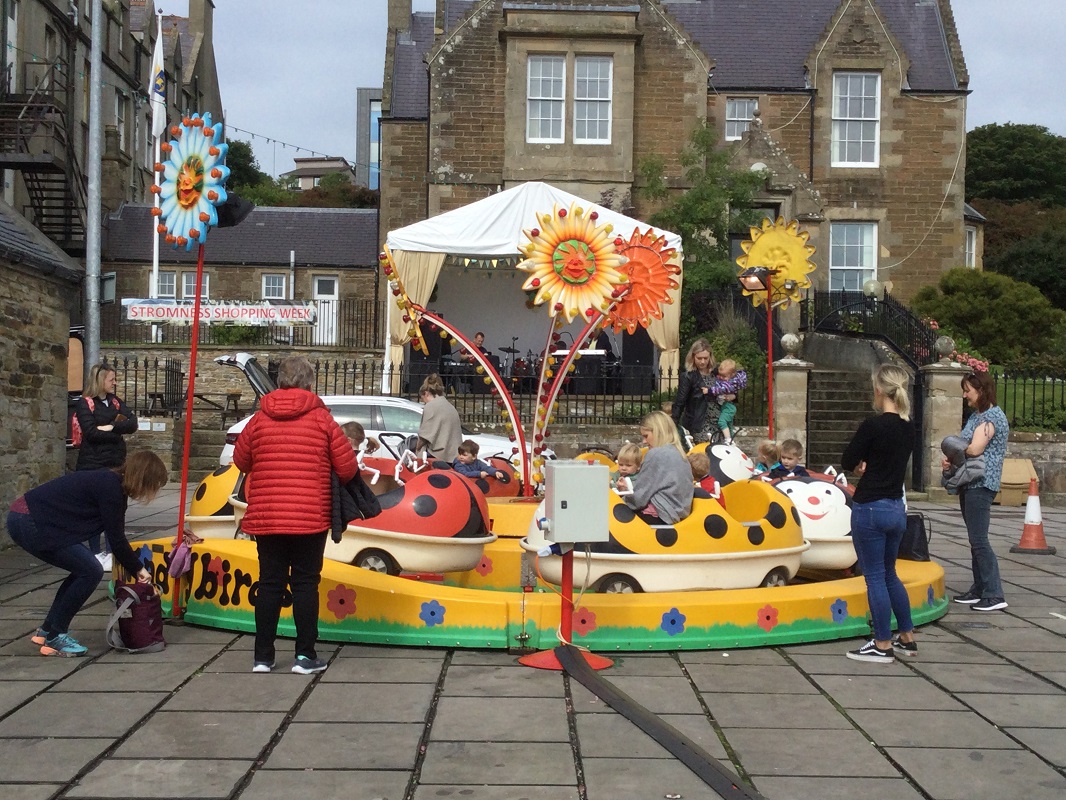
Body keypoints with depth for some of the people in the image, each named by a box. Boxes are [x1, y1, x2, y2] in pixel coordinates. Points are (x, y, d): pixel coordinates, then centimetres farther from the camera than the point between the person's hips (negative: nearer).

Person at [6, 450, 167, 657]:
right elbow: (116, 539, -12)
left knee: (84, 569, 15)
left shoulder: (111, 483, 13)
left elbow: (115, 536, 19)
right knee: (91, 572, -7)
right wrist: (138, 569, 2)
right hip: (29, 523, -10)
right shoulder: (110, 488, -16)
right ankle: (54, 637, 3)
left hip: (28, 519, 10)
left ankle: (47, 630, 23)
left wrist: (136, 570, 19)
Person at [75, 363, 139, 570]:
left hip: (115, 463, 6)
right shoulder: (84, 403, -6)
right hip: (93, 464, -6)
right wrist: (119, 433, -8)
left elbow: (133, 423, 0)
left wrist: (111, 427, -16)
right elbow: (91, 432, -17)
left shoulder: (114, 401, 12)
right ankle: (96, 553, 5)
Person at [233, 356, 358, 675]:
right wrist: (337, 484, 18)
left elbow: (241, 461, 12)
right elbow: (347, 466, -3)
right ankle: (305, 655, 6)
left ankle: (262, 656, 13)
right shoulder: (320, 417, -4)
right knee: (306, 583, 5)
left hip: (265, 517, 3)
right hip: (311, 517, -2)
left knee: (269, 583, 10)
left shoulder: (259, 419, 3)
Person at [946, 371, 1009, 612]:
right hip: (970, 483, 10)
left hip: (981, 484, -10)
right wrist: (950, 459, -6)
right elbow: (964, 446, 15)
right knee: (975, 540, 13)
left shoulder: (992, 416, -12)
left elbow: (974, 449, -22)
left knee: (979, 540, -10)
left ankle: (995, 595, -7)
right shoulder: (976, 415, 18)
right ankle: (979, 590, 20)